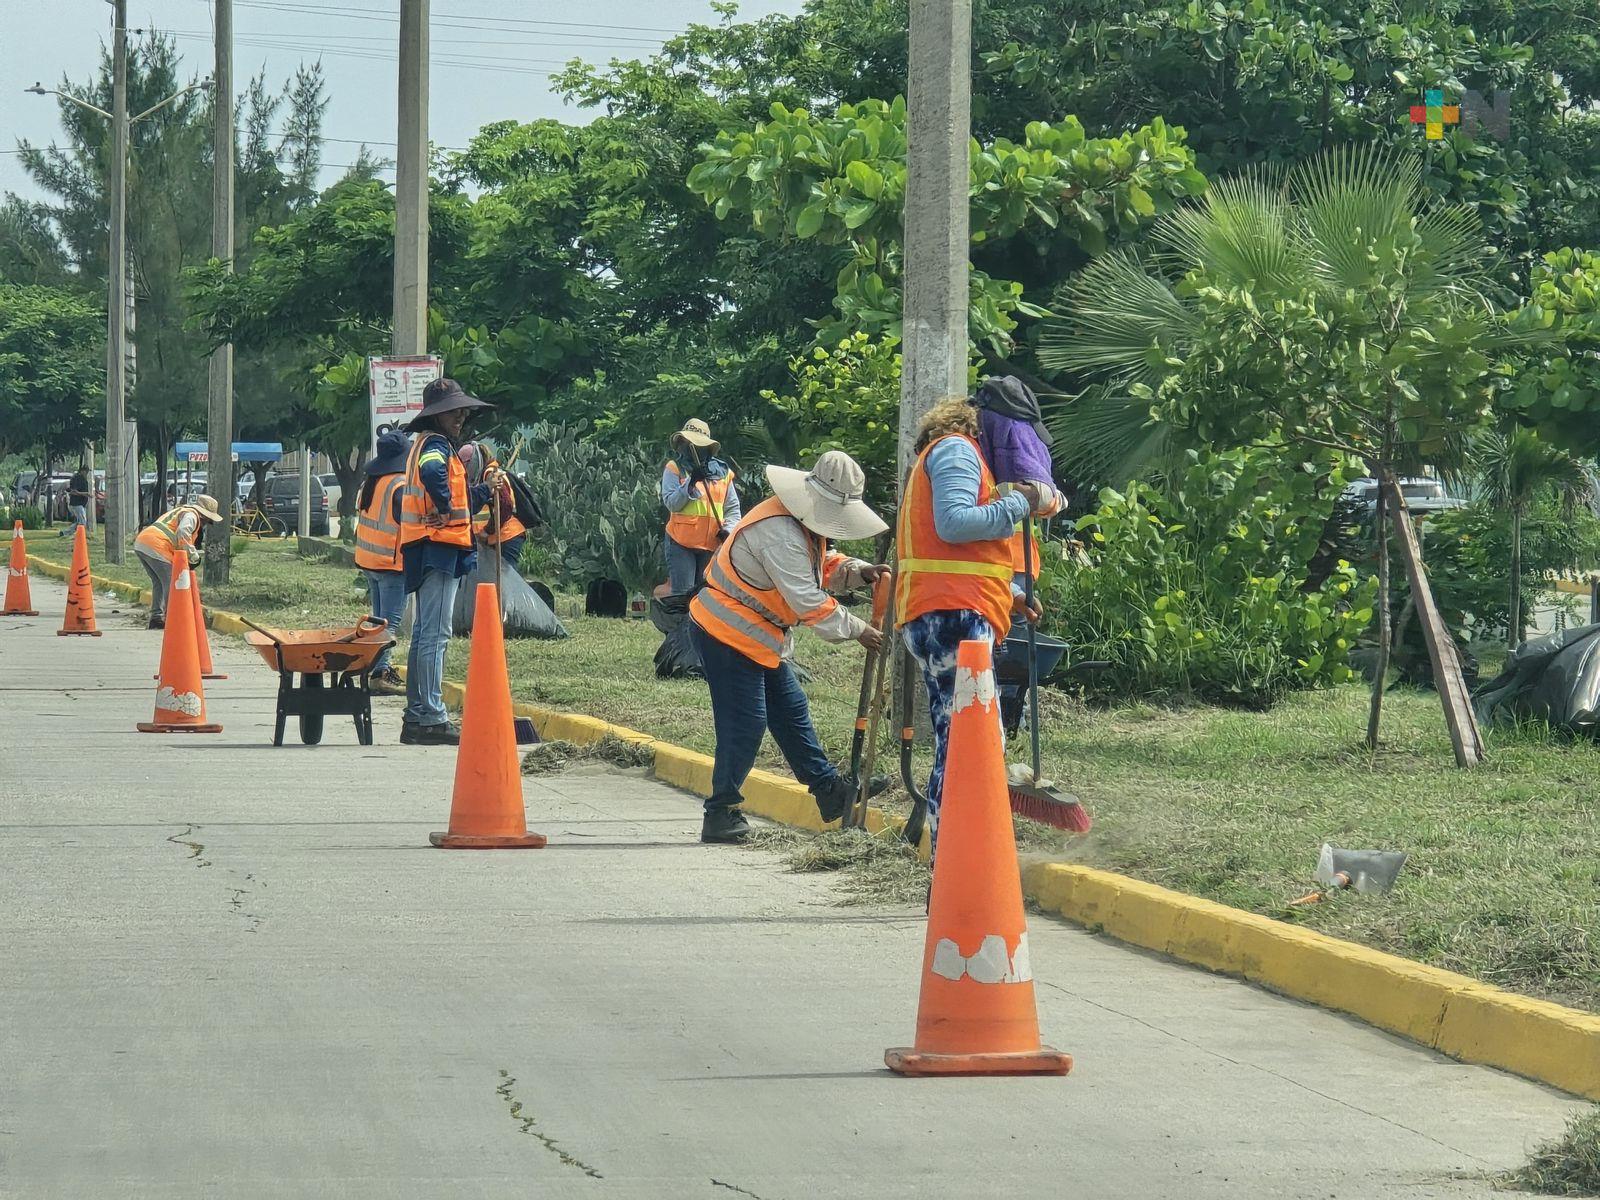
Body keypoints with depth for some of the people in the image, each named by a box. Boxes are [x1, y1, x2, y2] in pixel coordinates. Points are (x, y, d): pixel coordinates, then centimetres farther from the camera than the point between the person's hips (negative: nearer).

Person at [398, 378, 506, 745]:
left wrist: (485, 489, 22)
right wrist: (445, 506, -22)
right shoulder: (436, 445, -9)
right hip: (437, 547, -11)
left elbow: (461, 503, 27)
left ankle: (416, 717, 17)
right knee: (436, 635, -11)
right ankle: (432, 719, -13)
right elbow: (431, 472, -35)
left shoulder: (433, 444, 22)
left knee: (425, 634, 13)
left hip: (431, 551, 11)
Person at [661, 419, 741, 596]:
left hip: (712, 544, 3)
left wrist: (728, 528, -7)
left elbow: (733, 508, 11)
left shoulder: (723, 472, 10)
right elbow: (671, 503, -8)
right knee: (683, 593, -9)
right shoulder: (674, 468, 3)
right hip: (681, 542, -3)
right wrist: (690, 484, -20)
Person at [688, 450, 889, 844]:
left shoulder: (805, 523, 6)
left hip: (761, 638, 10)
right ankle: (721, 814, -4)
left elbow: (824, 568, 16)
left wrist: (859, 571, -5)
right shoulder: (778, 531, -27)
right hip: (726, 634, -10)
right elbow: (809, 601, -27)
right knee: (744, 722, -10)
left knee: (791, 712, 16)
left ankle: (828, 789, 25)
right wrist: (857, 630, -19)